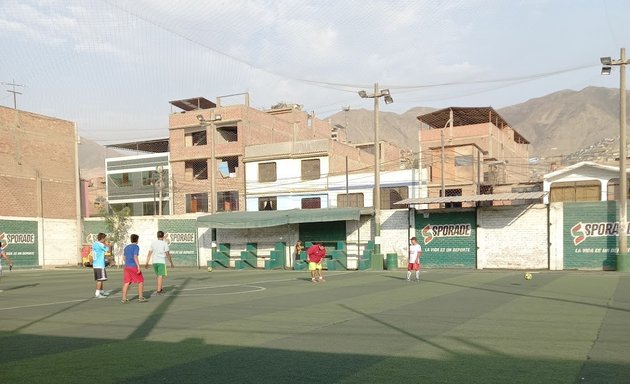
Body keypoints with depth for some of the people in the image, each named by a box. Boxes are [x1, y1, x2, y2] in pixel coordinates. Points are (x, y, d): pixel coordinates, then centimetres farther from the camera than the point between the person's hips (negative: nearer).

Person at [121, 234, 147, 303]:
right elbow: (135, 257, -17)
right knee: (140, 281, 6)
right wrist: (138, 266, -19)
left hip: (127, 266, 6)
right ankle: (140, 297, 6)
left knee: (126, 283, 4)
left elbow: (124, 258, 18)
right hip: (134, 267, -6)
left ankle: (124, 299, -1)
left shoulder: (126, 247, 15)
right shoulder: (136, 247, -6)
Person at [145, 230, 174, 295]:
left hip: (154, 262, 5)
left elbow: (149, 254, 8)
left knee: (158, 275, 20)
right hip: (161, 262, -5)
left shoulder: (153, 243, 9)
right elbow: (168, 254, -5)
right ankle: (158, 290, -8)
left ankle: (160, 288, 27)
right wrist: (171, 263, 2)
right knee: (161, 276, -3)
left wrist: (147, 263, 11)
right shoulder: (164, 243, -3)